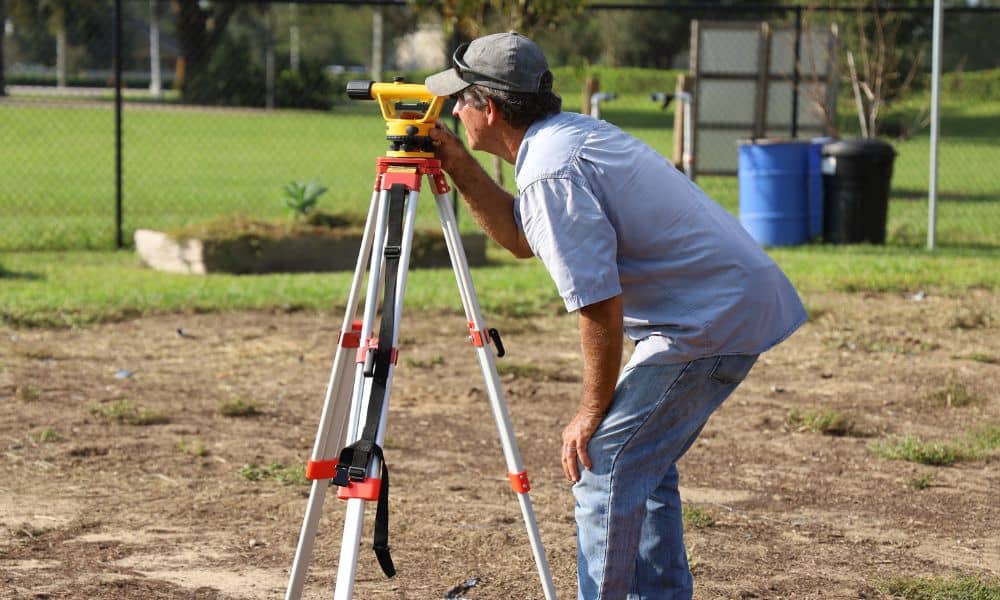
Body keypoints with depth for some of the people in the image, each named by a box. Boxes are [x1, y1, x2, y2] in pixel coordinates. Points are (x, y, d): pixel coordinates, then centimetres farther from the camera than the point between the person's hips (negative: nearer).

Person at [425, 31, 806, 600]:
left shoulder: (550, 170, -18)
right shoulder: (571, 132, 12)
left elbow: (600, 303, -22)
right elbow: (521, 238, 24)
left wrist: (592, 411, -12)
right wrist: (460, 166, 13)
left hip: (711, 319, -10)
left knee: (602, 462, -7)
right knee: (641, 461, 19)